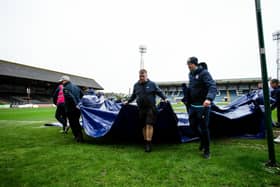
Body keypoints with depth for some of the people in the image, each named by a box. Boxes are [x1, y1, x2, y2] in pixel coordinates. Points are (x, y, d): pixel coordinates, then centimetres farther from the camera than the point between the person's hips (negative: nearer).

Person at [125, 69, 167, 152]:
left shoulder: (152, 84, 1)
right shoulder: (136, 85, 11)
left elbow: (159, 92, 7)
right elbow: (133, 95, 23)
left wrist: (164, 98, -5)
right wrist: (128, 101, 18)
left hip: (150, 108, -3)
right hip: (141, 109, 4)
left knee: (149, 125, -11)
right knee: (144, 126, 10)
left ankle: (149, 143, -7)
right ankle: (145, 142, 22)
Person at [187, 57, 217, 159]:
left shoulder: (204, 73, -13)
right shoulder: (191, 74, 10)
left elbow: (213, 86, -26)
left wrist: (209, 98, -43)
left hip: (203, 106, -7)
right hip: (193, 105, 7)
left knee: (203, 127, 1)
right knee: (193, 125, 12)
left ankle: (207, 150, 19)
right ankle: (202, 139, 40)